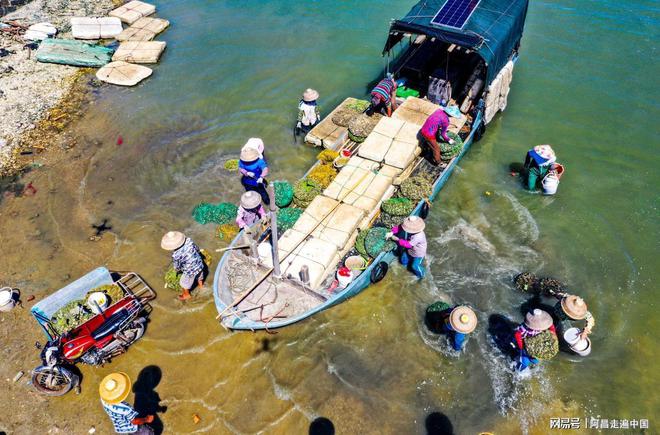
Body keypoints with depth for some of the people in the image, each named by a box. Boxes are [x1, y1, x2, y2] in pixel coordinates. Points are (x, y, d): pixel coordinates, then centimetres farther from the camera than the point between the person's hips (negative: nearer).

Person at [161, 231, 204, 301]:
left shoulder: (176, 255, -31)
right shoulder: (189, 240, -20)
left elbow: (177, 268, -13)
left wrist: (178, 269, 11)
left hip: (190, 271, -5)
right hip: (199, 264, 5)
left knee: (184, 283, 26)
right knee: (199, 275, 37)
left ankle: (186, 295, 52)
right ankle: (200, 284, 66)